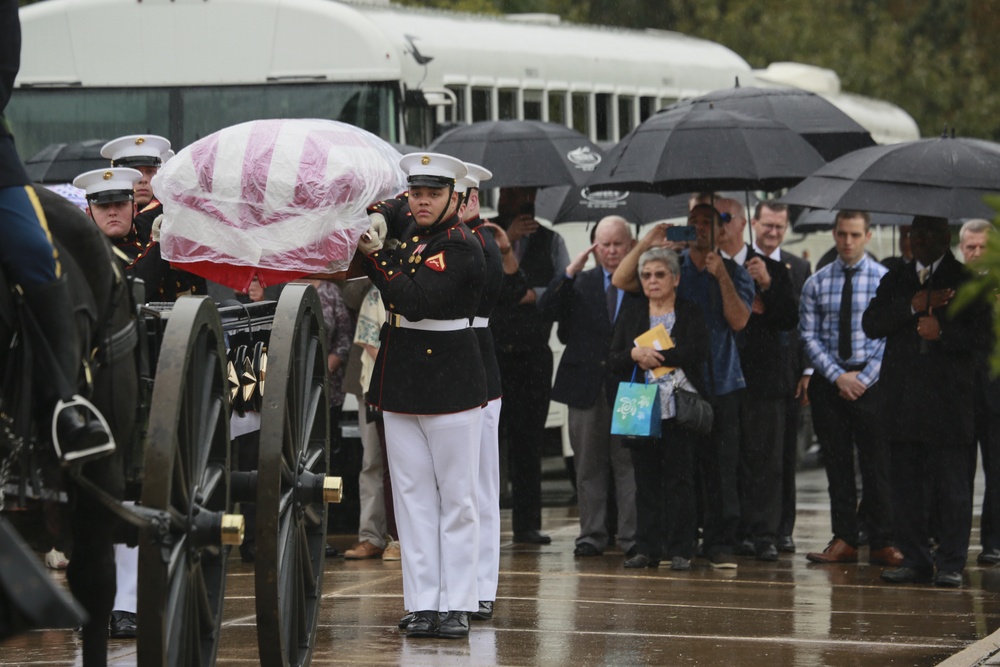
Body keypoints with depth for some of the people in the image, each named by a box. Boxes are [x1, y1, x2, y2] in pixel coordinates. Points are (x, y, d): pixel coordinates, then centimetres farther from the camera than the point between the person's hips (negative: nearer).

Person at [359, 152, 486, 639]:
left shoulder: (460, 246, -12)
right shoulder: (409, 234, 11)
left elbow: (414, 301, -22)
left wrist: (374, 255, -16)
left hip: (451, 384, -7)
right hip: (401, 381, 7)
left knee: (457, 497, -1)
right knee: (413, 495, 6)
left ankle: (457, 604, 3)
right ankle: (423, 604, 9)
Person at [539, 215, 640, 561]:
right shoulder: (581, 282, 10)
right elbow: (546, 310, -5)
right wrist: (570, 272, -10)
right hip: (587, 386, 3)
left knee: (629, 463, -1)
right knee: (589, 464, 8)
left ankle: (631, 536, 2)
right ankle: (592, 534, 14)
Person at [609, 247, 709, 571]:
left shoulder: (691, 313, 5)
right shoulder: (631, 312, 13)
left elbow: (698, 353, -11)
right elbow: (614, 359, 7)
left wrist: (656, 356, -12)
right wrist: (635, 355, -13)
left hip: (679, 409, -3)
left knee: (679, 478, -3)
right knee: (646, 480, 4)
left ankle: (681, 550, 0)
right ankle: (647, 548, 9)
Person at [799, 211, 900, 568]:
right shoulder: (816, 283, 6)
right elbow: (809, 335, 3)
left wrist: (864, 378, -11)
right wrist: (838, 376, -8)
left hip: (870, 381, -2)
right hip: (828, 383, 2)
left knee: (877, 464, -3)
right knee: (837, 465, 5)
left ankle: (882, 544, 1)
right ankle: (844, 541, 10)